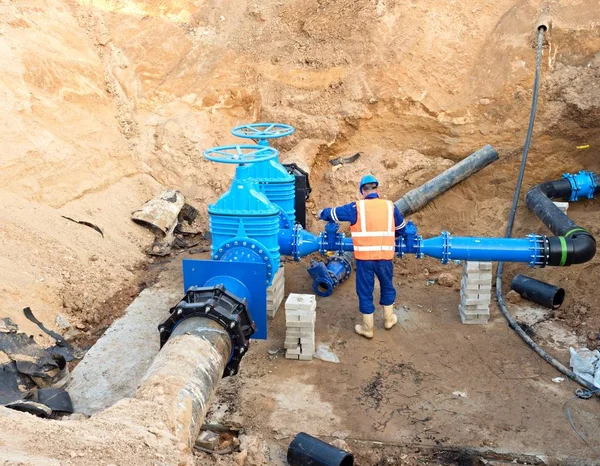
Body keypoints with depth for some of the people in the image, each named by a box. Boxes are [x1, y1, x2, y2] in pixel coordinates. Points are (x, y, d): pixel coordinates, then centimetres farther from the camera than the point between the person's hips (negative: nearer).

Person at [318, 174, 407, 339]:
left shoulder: (357, 207, -5)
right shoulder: (390, 206, 4)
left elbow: (333, 213, 4)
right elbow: (402, 228, 19)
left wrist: (322, 213, 26)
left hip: (364, 257, -2)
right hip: (385, 256, 2)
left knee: (365, 291, 11)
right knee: (387, 286, 24)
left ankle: (367, 328, 21)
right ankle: (388, 319, 39)